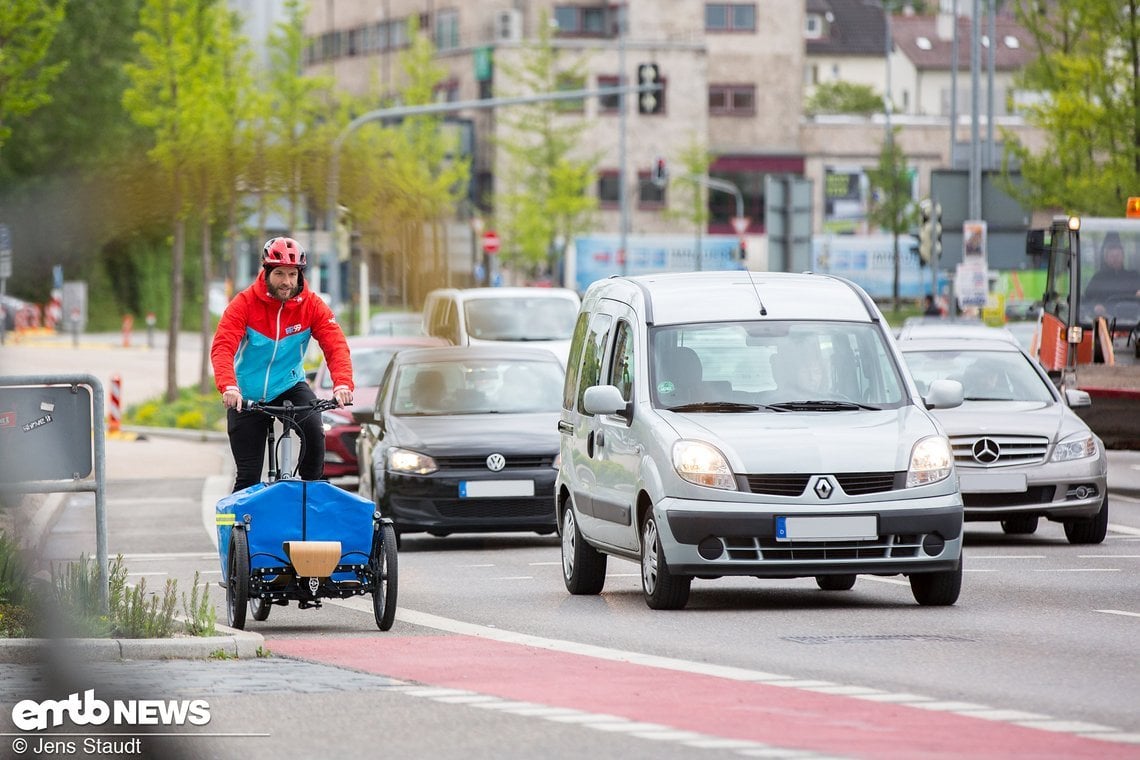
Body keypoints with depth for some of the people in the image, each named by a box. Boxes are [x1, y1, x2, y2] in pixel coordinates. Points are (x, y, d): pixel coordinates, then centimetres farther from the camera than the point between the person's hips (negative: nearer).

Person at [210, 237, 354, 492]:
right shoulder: (245, 303, -16)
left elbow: (336, 345, -19)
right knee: (248, 475, -2)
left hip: (290, 386, 1)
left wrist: (343, 384, -39)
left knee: (313, 430, -30)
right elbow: (222, 347, -27)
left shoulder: (312, 305, -10)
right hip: (247, 395, -1)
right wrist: (228, 387, -45)